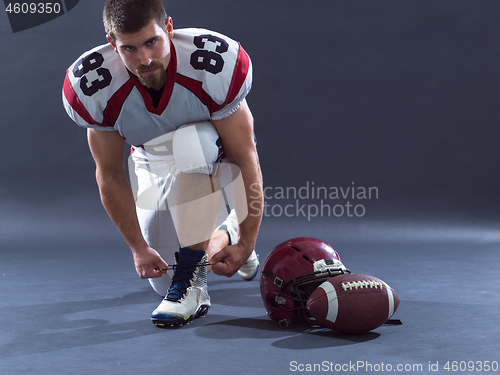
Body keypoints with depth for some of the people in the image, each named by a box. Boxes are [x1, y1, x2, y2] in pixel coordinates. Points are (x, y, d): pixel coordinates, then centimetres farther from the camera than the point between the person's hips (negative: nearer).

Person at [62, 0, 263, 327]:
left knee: (189, 143, -40)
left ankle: (192, 285, -28)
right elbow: (110, 175, -13)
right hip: (154, 164, 3)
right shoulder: (92, 86, -27)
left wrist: (246, 244, -25)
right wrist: (138, 248, -10)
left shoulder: (216, 66, -35)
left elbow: (247, 160, -27)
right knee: (161, 279, 2)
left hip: (217, 156, -3)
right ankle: (222, 234, 35)